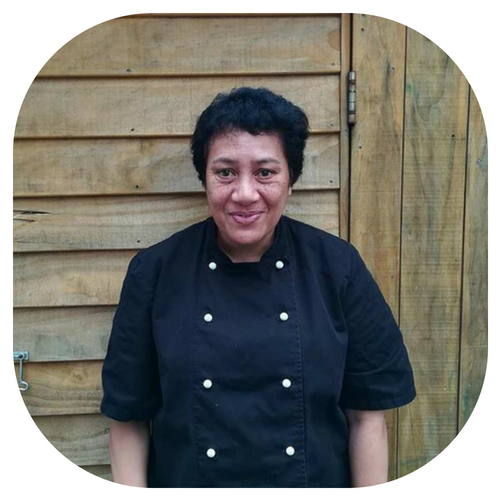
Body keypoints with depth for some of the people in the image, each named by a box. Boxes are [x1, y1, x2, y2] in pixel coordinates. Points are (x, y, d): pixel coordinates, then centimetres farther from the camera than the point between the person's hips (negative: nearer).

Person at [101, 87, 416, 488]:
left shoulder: (338, 267, -12)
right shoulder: (154, 272, -12)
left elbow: (367, 413, -7)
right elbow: (128, 415, -6)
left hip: (318, 480, 1)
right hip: (186, 477, 0)